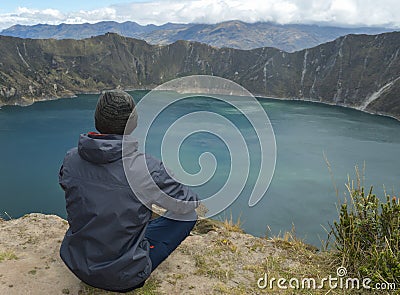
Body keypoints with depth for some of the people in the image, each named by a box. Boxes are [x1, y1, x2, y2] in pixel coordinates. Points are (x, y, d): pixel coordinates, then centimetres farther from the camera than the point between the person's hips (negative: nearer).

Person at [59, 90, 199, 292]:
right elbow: (187, 204, -10)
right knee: (188, 214, 4)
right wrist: (198, 202, 16)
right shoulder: (146, 168, -25)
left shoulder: (70, 160, -12)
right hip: (124, 278, -5)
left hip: (77, 266, 6)